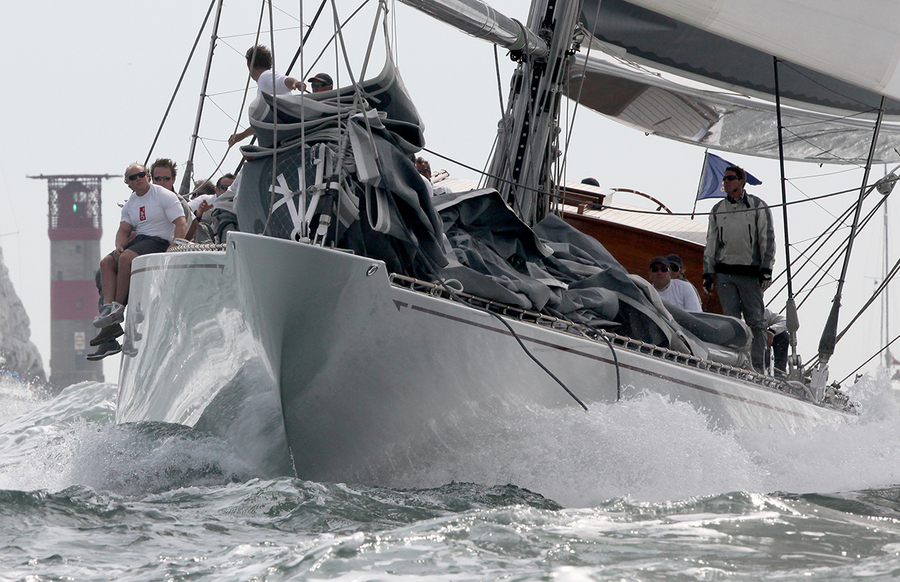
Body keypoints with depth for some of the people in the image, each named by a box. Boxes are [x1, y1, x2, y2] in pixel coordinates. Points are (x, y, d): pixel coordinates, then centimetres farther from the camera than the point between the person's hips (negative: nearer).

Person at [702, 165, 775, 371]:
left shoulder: (757, 207, 5)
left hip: (751, 273, -3)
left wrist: (766, 269, -7)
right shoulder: (717, 210, 16)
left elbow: (767, 240, 2)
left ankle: (758, 368, -3)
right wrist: (708, 272, 12)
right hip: (724, 273, 3)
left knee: (755, 321, -4)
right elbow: (711, 244, 19)